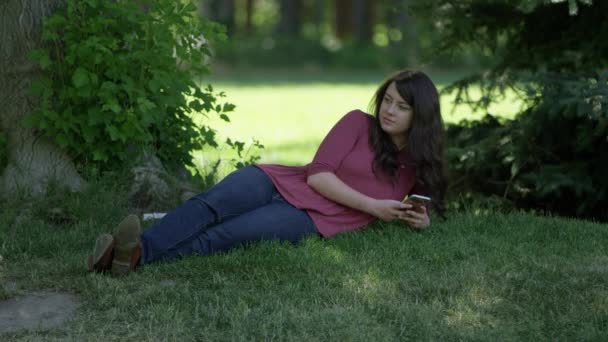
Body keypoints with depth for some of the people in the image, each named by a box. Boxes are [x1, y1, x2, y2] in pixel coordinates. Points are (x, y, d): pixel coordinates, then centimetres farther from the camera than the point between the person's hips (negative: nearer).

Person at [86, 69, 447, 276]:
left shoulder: (417, 164, 15)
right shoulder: (359, 123, 7)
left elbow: (421, 210, 30)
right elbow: (317, 175, -2)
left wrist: (419, 218, 4)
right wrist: (373, 206, -11)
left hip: (308, 219, 0)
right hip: (279, 181, 0)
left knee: (222, 236, -28)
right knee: (210, 205, -33)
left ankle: (139, 255, -51)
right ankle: (126, 247, -52)